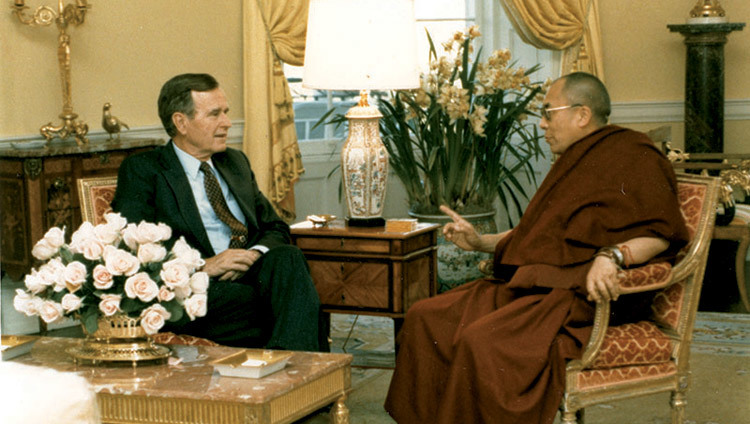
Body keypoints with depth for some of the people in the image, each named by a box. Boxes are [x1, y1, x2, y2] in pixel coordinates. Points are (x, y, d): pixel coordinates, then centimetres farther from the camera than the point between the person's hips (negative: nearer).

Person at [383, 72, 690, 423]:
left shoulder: (631, 155, -4)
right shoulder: (575, 161, 26)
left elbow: (660, 232, -15)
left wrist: (612, 255, -32)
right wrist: (481, 243, 28)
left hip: (581, 296, -10)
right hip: (530, 286, 10)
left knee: (482, 341, -33)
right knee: (425, 318, -7)